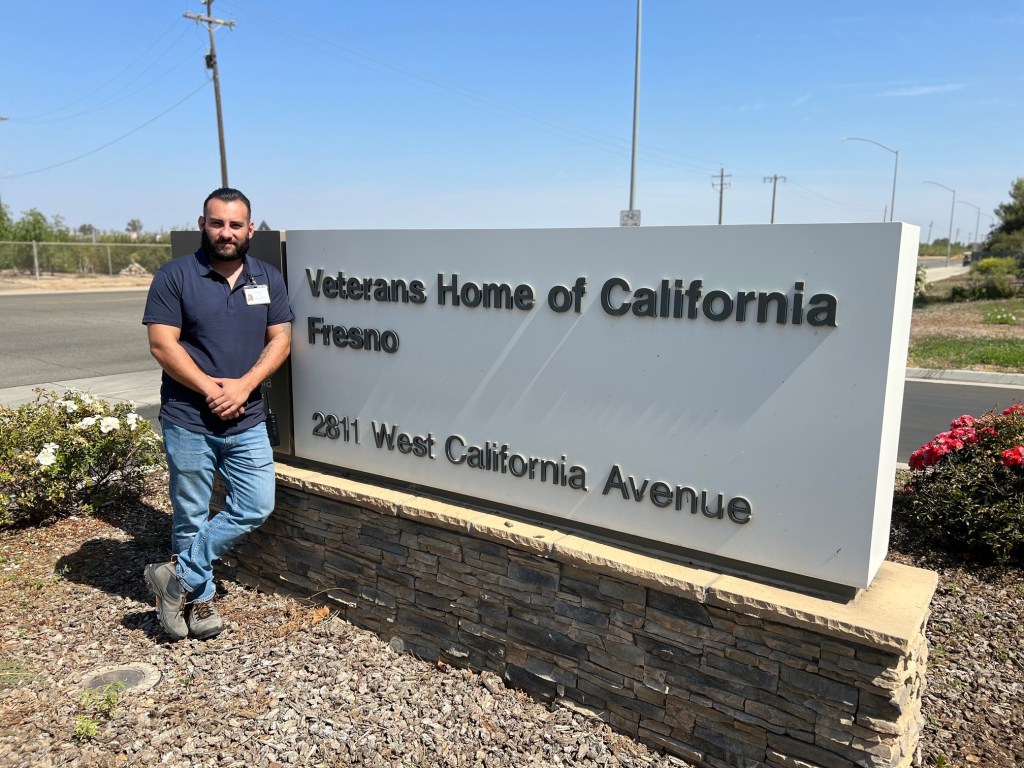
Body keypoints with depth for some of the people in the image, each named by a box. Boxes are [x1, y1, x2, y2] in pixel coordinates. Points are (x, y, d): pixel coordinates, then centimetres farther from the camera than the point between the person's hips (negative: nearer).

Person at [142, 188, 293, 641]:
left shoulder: (268, 279, 6)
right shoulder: (174, 276, -4)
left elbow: (280, 340, 1)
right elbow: (162, 345, -10)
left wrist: (243, 386, -12)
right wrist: (210, 388, -16)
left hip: (248, 422, 4)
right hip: (189, 421, -3)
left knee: (256, 507, 1)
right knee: (191, 516, 8)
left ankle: (179, 577, 17)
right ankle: (199, 597, 28)